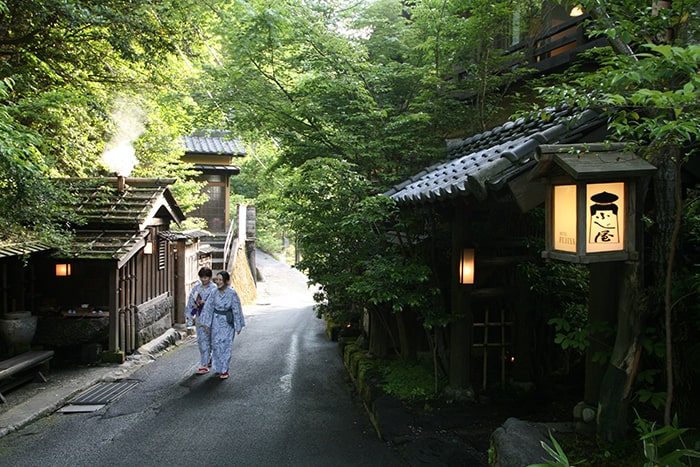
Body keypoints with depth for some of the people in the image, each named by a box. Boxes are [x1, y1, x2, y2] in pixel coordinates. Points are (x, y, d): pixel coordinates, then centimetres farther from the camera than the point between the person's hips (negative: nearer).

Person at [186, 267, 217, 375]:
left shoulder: (214, 289, -9)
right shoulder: (196, 287, 8)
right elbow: (190, 302, 9)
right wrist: (189, 316, 4)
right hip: (198, 317, 6)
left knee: (205, 340, -6)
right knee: (200, 340, 13)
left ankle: (204, 365, -1)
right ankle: (208, 359, 32)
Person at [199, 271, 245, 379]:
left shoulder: (232, 293, -13)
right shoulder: (214, 292, -4)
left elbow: (236, 310, -8)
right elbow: (208, 307, 1)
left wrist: (238, 326, -5)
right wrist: (207, 324, 0)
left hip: (227, 323, -3)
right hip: (216, 322, 4)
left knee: (225, 346, -1)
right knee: (216, 345, 9)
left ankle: (225, 370, 9)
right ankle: (218, 367, 26)